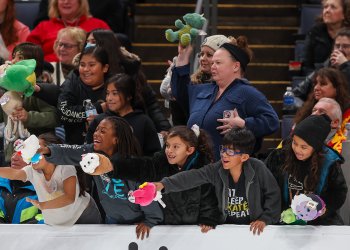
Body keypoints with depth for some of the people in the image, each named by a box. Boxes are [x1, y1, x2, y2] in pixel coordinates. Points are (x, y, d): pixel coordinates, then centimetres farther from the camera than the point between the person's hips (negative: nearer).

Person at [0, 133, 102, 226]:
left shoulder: (65, 167, -24)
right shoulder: (32, 170, -11)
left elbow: (69, 198, -36)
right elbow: (14, 173, -31)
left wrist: (42, 205, -47)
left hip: (84, 217, -4)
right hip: (54, 224, 4)